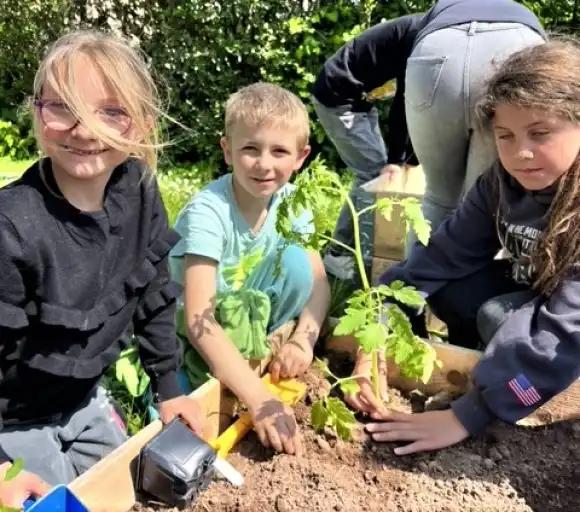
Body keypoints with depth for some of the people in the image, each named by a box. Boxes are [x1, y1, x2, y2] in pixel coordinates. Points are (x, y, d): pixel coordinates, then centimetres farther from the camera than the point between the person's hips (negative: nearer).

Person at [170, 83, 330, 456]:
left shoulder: (288, 201, -12)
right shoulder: (208, 211, -30)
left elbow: (318, 282, -8)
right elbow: (198, 321, -36)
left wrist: (303, 338, -28)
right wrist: (260, 399, -44)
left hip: (248, 313, 6)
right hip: (186, 334, -5)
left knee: (296, 260, -19)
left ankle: (260, 357, -4)